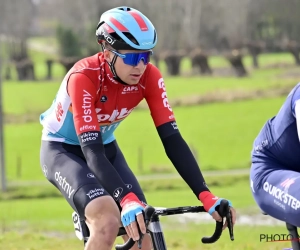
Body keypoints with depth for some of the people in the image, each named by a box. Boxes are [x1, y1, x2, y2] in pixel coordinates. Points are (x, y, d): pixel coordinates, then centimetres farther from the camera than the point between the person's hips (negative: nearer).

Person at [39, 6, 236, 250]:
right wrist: (127, 200, -53)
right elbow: (92, 152, -39)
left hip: (107, 147, 5)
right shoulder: (84, 78, -33)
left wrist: (206, 196, -32)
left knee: (141, 229, -11)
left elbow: (172, 139, -21)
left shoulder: (149, 77, -19)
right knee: (109, 222, -30)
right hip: (63, 150, -5)